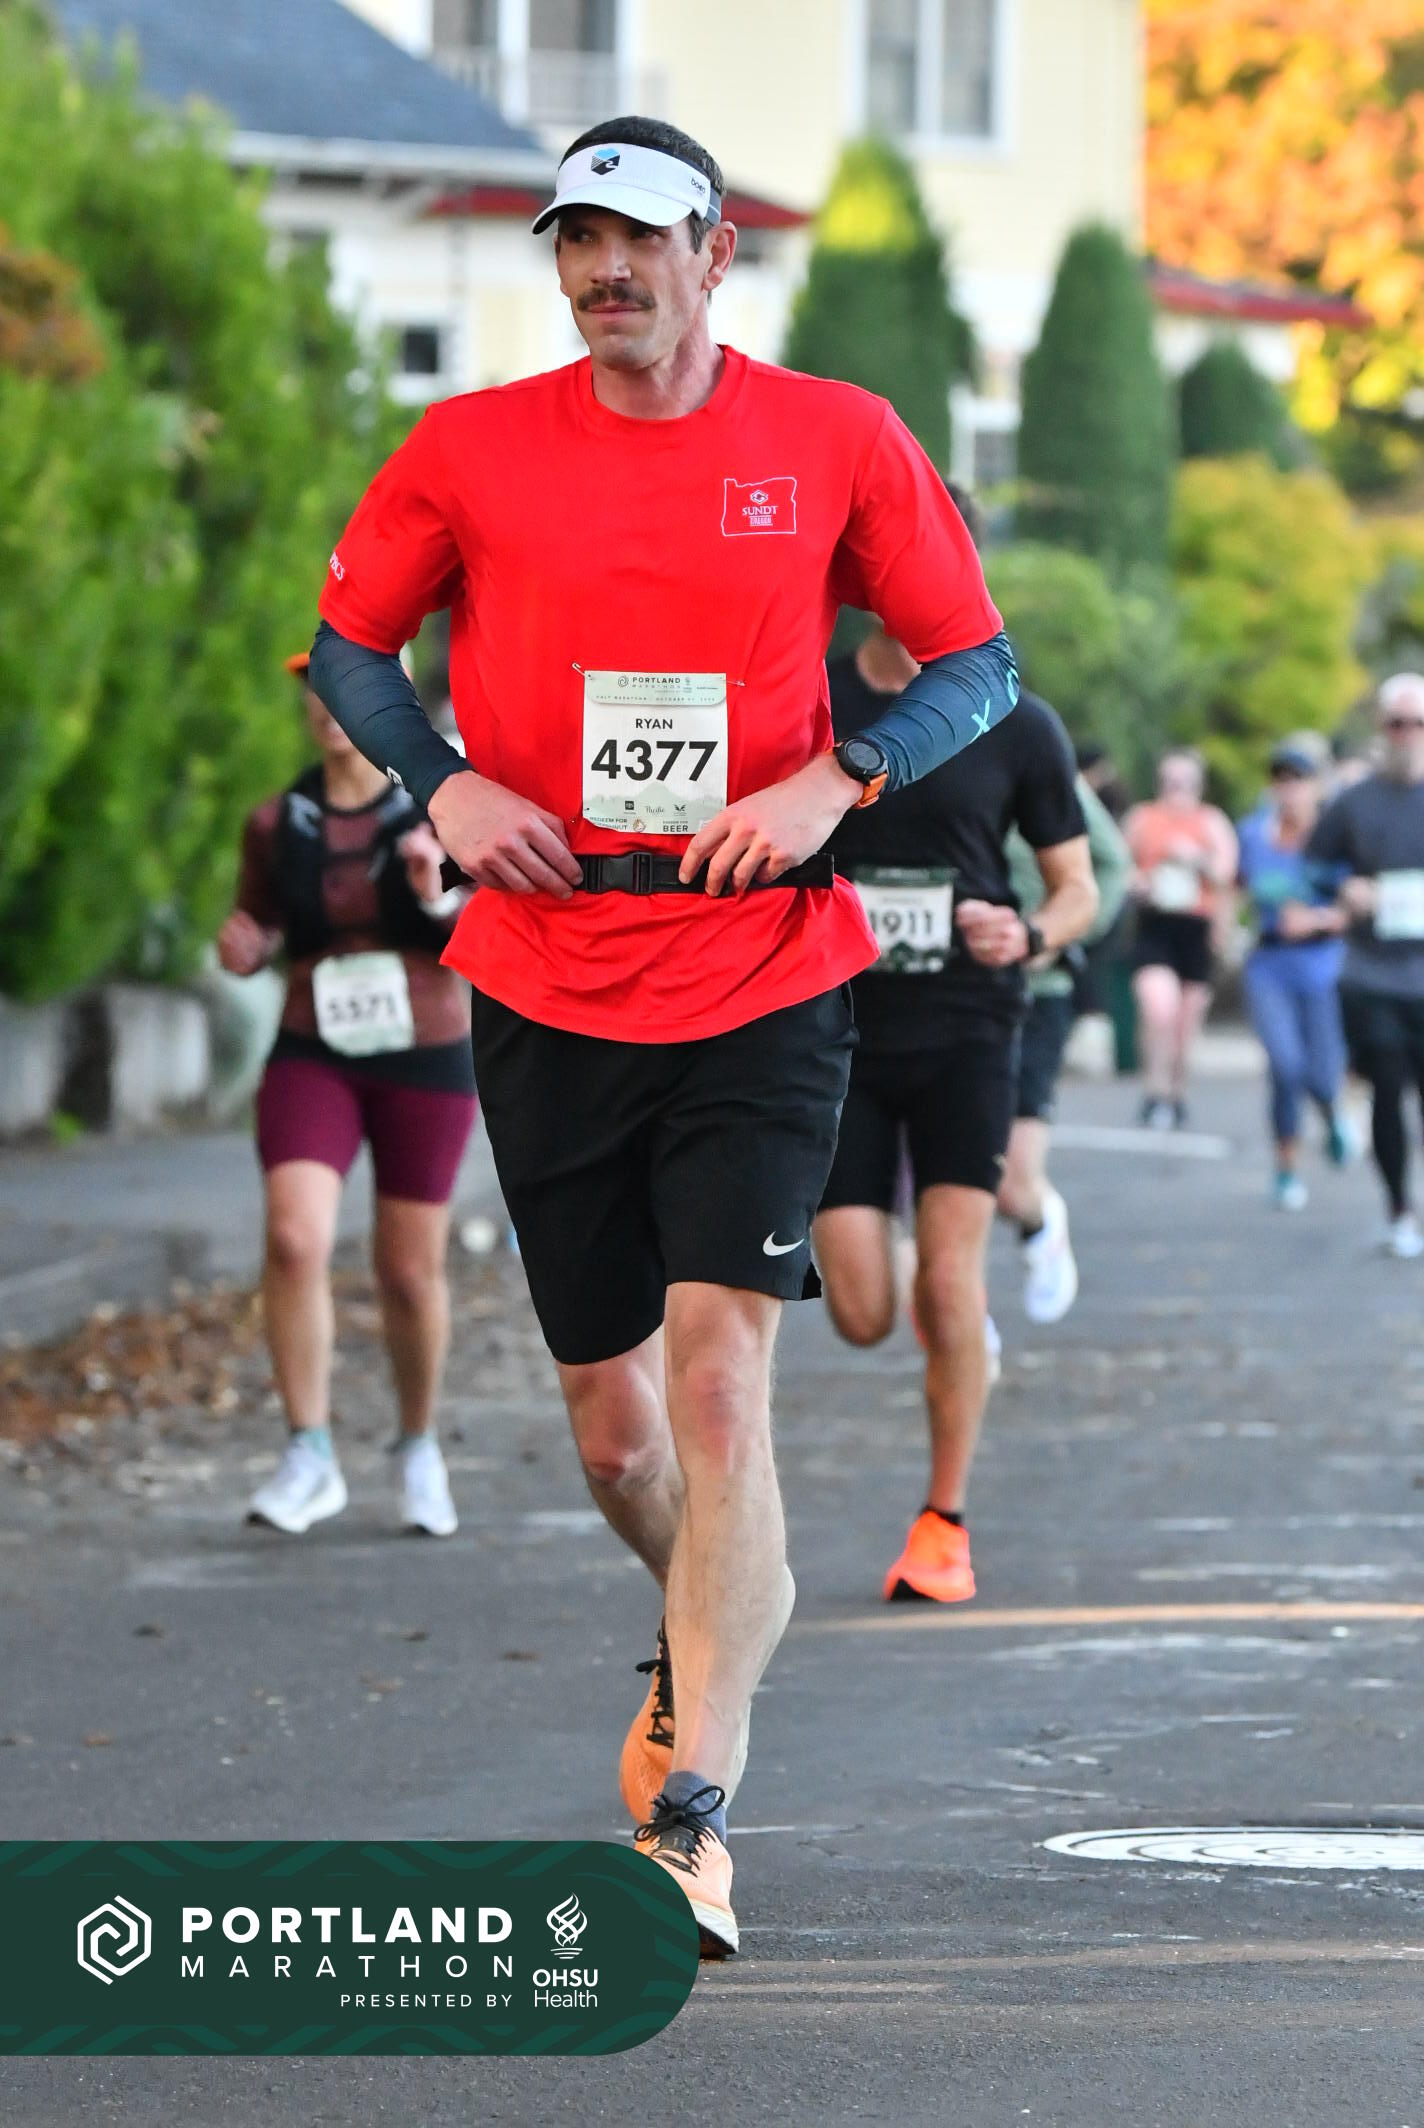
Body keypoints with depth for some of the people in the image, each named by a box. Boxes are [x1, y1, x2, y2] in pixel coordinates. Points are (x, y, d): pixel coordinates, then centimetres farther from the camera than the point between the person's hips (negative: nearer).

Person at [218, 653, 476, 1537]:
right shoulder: (277, 824, 0)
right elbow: (261, 929, 13)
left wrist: (438, 896, -27)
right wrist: (243, 948, -10)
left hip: (427, 1064, -1)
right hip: (315, 1059, 1)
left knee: (410, 1272, 5)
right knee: (294, 1240, -20)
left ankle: (419, 1447, 31)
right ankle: (310, 1459, -14)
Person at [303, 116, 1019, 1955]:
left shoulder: (839, 442, 0)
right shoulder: (469, 452, 2)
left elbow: (977, 664, 7)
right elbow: (346, 645, 14)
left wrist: (830, 783, -10)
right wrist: (446, 784, -4)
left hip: (762, 984, -2)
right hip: (547, 989, 2)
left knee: (718, 1381, -16)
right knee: (613, 1427, 10)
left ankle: (691, 1815, -18)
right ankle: (708, 1640, 42)